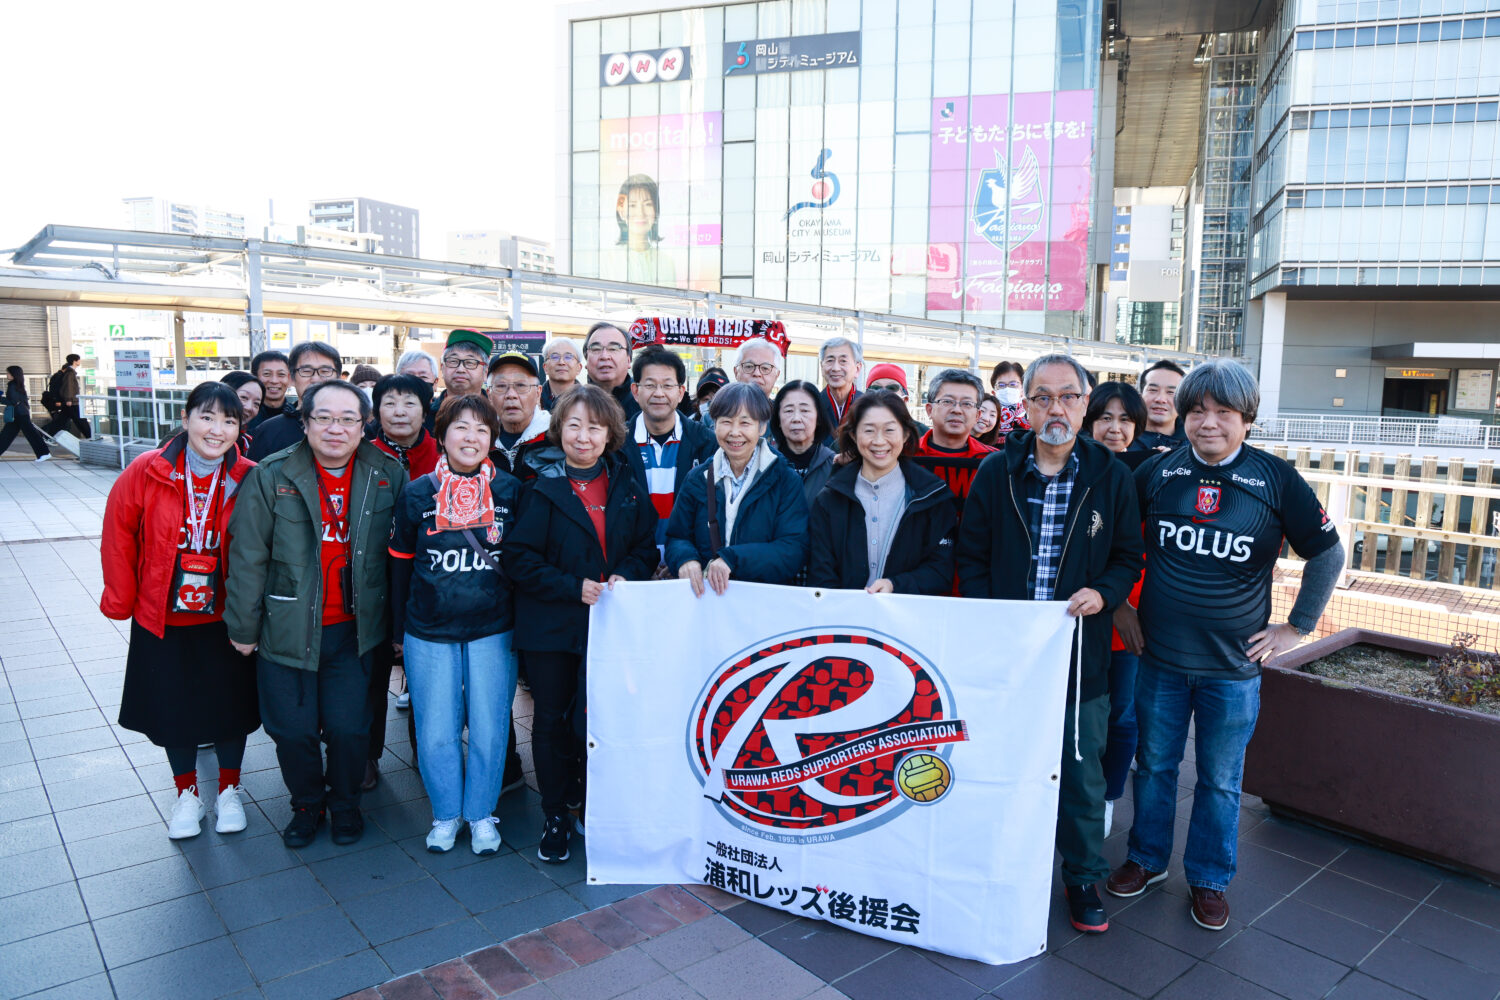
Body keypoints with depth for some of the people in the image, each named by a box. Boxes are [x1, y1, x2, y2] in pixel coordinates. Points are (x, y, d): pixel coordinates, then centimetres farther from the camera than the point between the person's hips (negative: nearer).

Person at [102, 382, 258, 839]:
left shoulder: (249, 480, -12)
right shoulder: (145, 472, -12)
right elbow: (118, 537, -2)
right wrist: (122, 601, 1)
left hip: (225, 619, 0)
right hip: (161, 620, 1)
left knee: (230, 704, 10)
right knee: (171, 708, 13)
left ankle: (229, 790, 34)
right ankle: (187, 794, 36)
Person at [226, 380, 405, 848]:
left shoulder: (388, 476, -2)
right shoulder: (271, 476, -6)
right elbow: (248, 557, -3)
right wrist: (243, 627, -1)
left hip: (354, 630, 0)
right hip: (288, 629, 0)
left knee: (349, 728, 4)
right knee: (293, 730, 8)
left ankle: (345, 804, 31)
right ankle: (306, 806, 35)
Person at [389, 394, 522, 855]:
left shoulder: (510, 491, -2)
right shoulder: (418, 493, -1)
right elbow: (400, 563, 6)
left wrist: (524, 624, 3)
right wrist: (399, 630, 7)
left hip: (493, 631, 0)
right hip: (429, 633, 1)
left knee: (489, 728, 6)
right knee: (436, 731, 8)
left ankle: (481, 813, 27)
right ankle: (446, 813, 30)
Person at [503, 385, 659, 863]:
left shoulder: (627, 486, 5)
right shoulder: (543, 487, -4)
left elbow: (646, 546, 10)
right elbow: (520, 557, -8)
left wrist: (626, 577, -10)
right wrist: (574, 586, -17)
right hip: (551, 625, -1)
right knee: (551, 720, 9)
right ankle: (555, 817, 26)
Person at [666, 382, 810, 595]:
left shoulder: (786, 481, 2)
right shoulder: (697, 479, 12)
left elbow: (794, 551, -7)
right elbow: (677, 538, 12)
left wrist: (731, 559, -19)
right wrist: (685, 559, -12)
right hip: (703, 598, 4)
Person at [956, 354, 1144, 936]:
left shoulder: (1111, 476, 0)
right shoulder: (996, 472, 0)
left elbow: (1129, 557, 6)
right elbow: (971, 555, 4)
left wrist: (1103, 593, -14)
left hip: (1080, 653, 0)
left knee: (1081, 773, 11)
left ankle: (1083, 878, 31)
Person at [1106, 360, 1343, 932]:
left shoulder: (1276, 479, -5)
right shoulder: (1157, 471, -2)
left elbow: (1328, 554, 5)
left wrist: (1296, 627, 2)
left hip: (1234, 665, -1)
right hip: (1160, 658, 1)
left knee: (1221, 779, 12)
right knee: (1154, 765, 15)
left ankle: (1208, 879, 30)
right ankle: (1146, 858, 34)